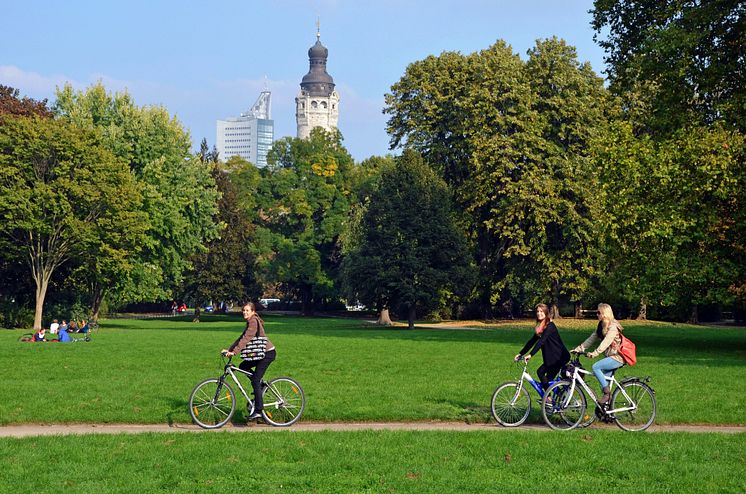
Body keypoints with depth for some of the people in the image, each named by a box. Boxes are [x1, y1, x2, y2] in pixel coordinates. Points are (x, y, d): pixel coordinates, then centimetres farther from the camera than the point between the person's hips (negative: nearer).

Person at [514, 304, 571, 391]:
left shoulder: (550, 326, -17)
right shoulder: (540, 327, 11)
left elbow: (541, 341, -27)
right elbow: (531, 341, 13)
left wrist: (530, 354, -35)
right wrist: (520, 353, 7)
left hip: (559, 357, -9)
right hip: (552, 357, 9)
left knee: (540, 372, -15)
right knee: (549, 380, 8)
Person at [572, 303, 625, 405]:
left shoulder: (613, 327, -16)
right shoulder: (601, 326, 12)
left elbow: (606, 342, -29)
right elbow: (591, 338, 11)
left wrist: (594, 353, -39)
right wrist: (579, 349, 1)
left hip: (617, 357, -9)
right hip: (611, 357, 9)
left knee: (595, 367, -24)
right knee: (604, 382, 5)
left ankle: (607, 393, -17)